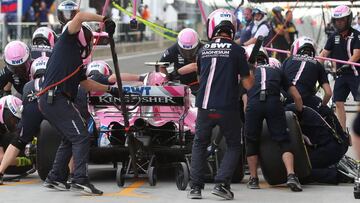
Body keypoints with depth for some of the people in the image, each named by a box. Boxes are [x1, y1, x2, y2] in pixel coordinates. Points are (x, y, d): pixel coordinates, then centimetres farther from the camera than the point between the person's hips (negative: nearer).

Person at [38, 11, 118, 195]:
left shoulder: (76, 59, 26)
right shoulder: (67, 42, 3)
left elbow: (85, 83, 33)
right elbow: (80, 16, -11)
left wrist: (109, 89, 33)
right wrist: (104, 20, -8)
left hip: (48, 101, 10)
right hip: (56, 99, -10)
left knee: (70, 139, 20)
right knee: (81, 137, -11)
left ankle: (55, 178, 23)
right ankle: (80, 179, -18)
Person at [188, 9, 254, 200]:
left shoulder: (204, 50, 6)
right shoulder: (236, 50, -4)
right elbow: (248, 84, -2)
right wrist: (247, 71, 16)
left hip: (204, 107, 3)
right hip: (227, 108, -2)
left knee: (199, 144, 18)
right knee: (233, 146, 14)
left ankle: (195, 187, 10)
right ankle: (221, 183, -1)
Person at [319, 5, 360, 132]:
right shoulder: (334, 37, 9)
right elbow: (324, 54, 10)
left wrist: (346, 65, -33)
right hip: (341, 74, 6)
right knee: (338, 102, 3)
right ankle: (343, 131, 10)